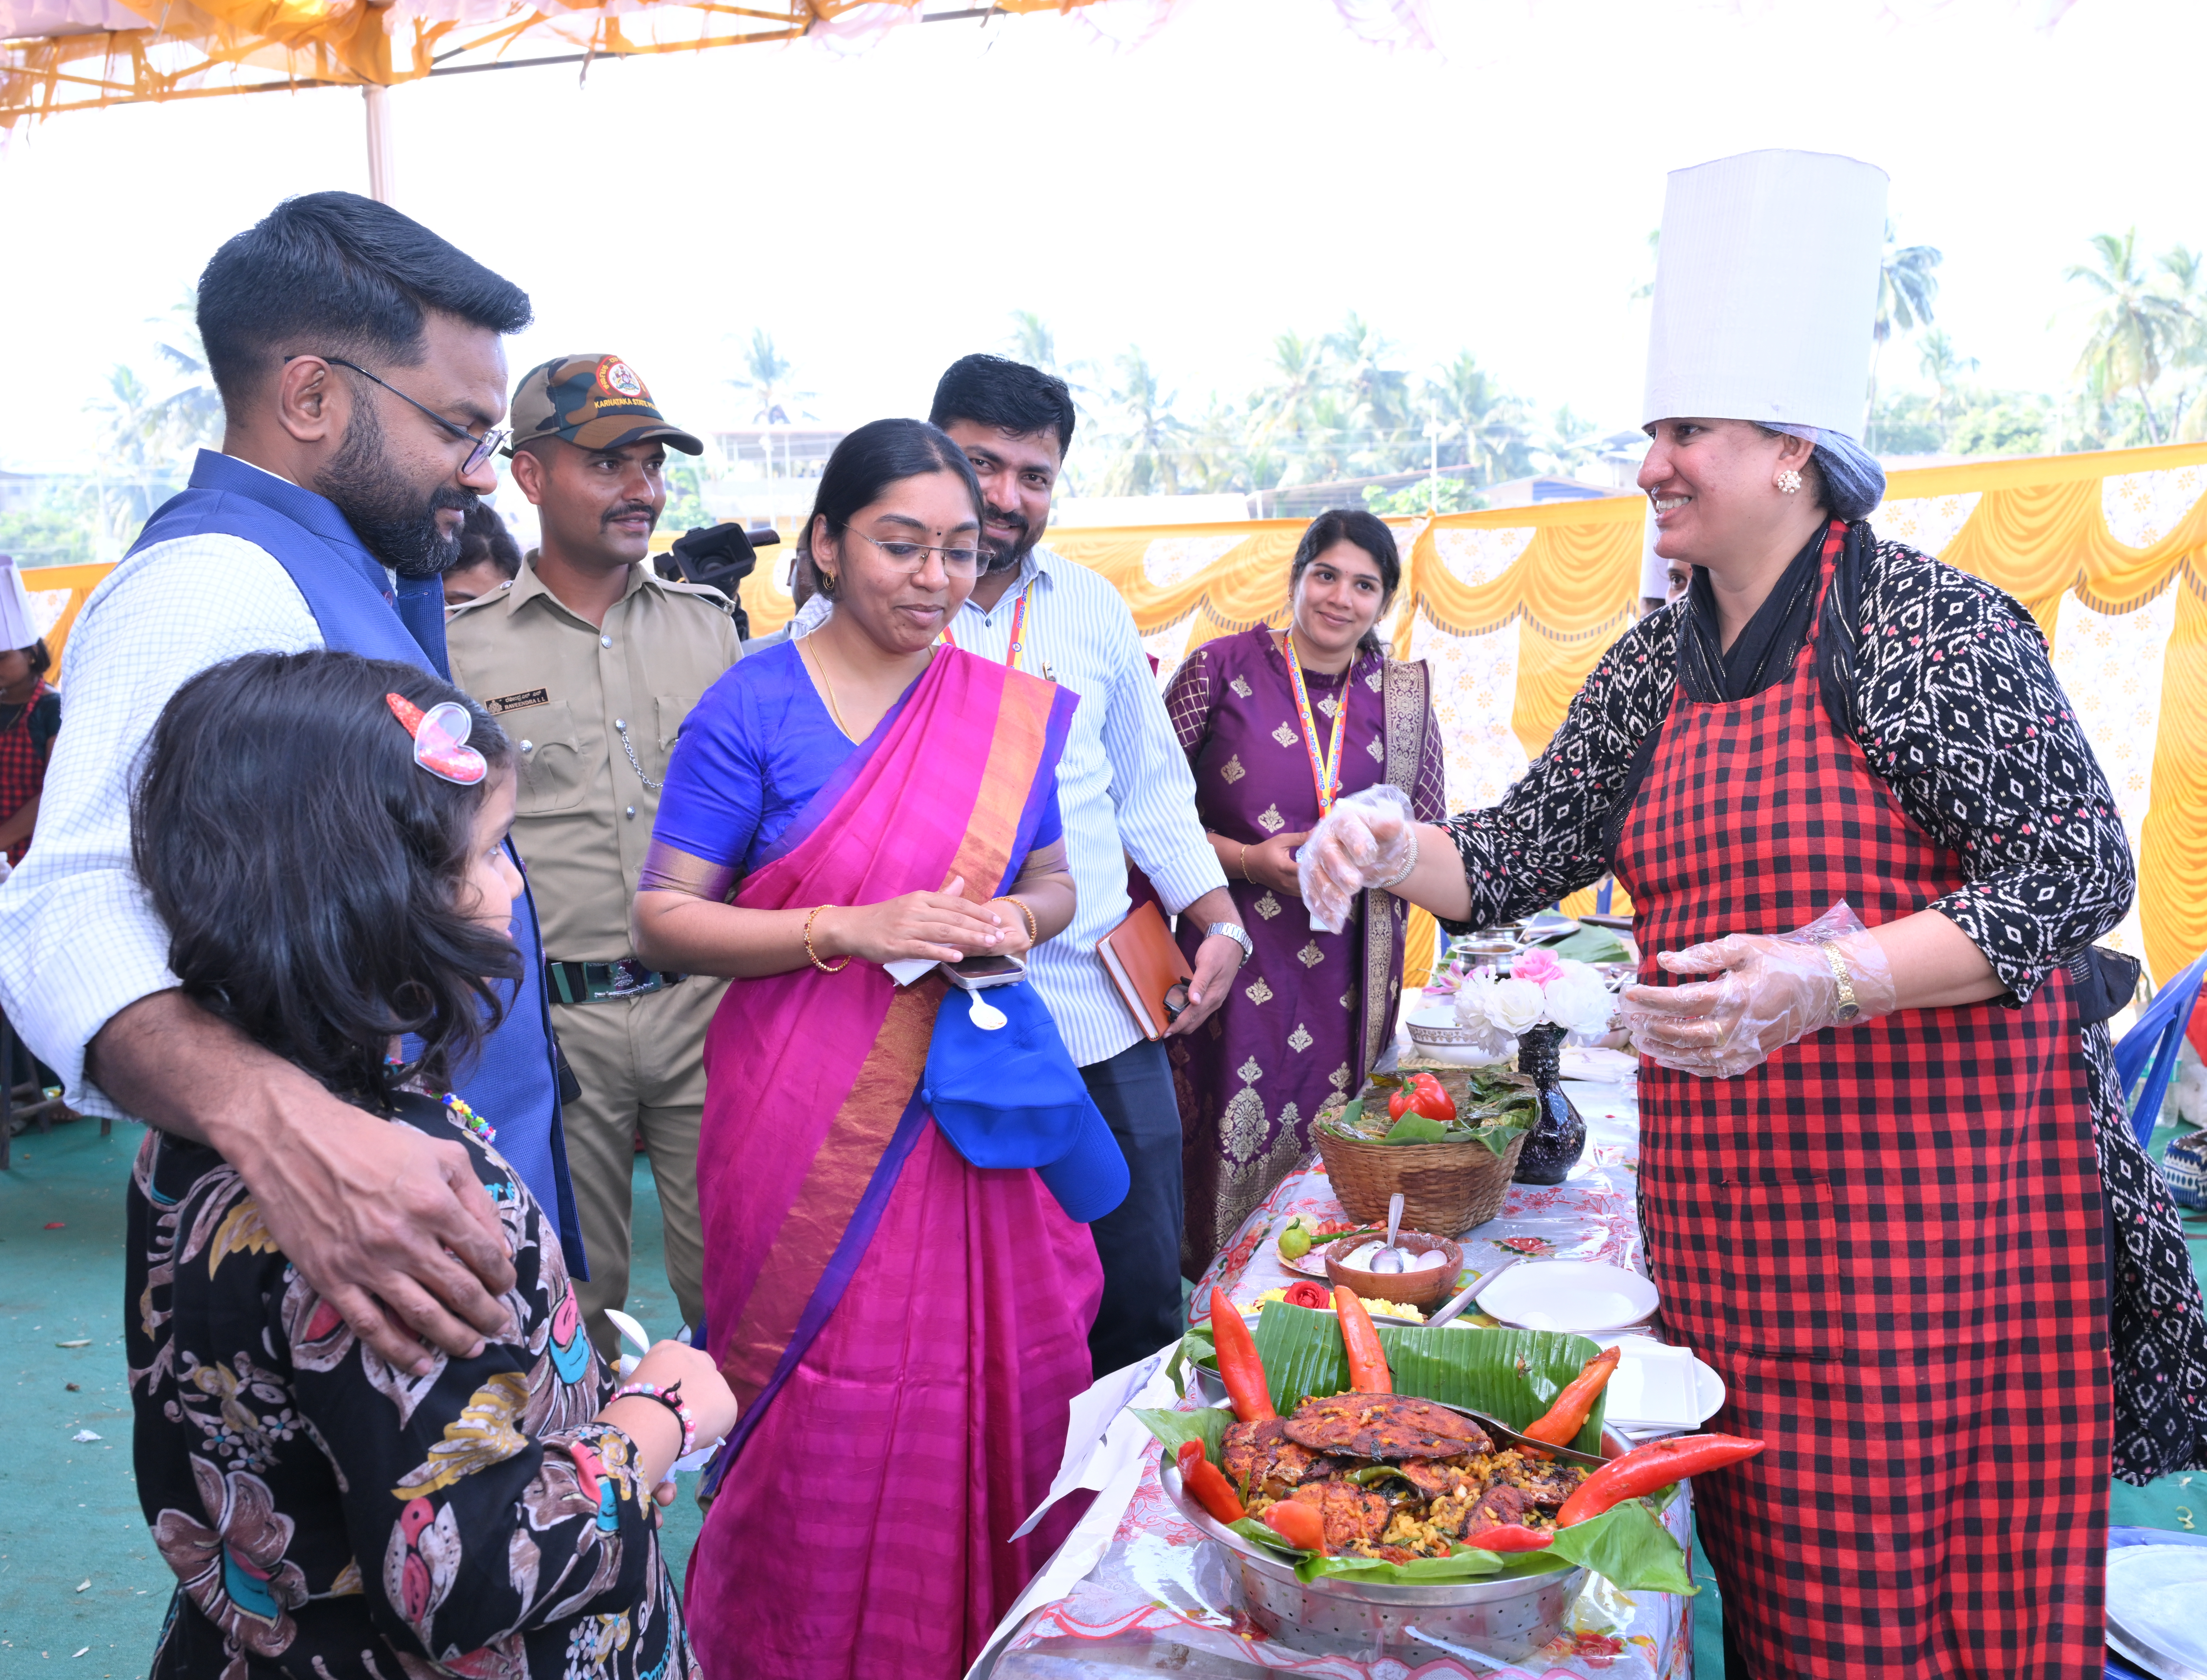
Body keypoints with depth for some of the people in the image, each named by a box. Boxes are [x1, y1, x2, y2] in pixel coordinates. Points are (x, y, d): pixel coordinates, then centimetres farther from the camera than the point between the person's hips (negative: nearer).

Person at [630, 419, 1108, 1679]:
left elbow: (1053, 879, 17)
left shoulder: (1011, 710, 7)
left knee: (989, 1401, 9)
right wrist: (851, 929, -18)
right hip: (815, 1133, -3)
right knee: (828, 1429, 5)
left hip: (980, 1109, 4)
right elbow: (666, 918, -7)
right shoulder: (755, 707, -6)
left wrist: (1019, 921, -6)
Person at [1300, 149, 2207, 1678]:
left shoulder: (1932, 622, -10)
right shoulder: (1652, 673, 10)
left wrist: (1821, 981, -25)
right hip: (1727, 1203, 6)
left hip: (1930, 1198, -5)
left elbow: (2078, 871, -14)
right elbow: (1521, 858, 13)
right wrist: (1390, 853, -7)